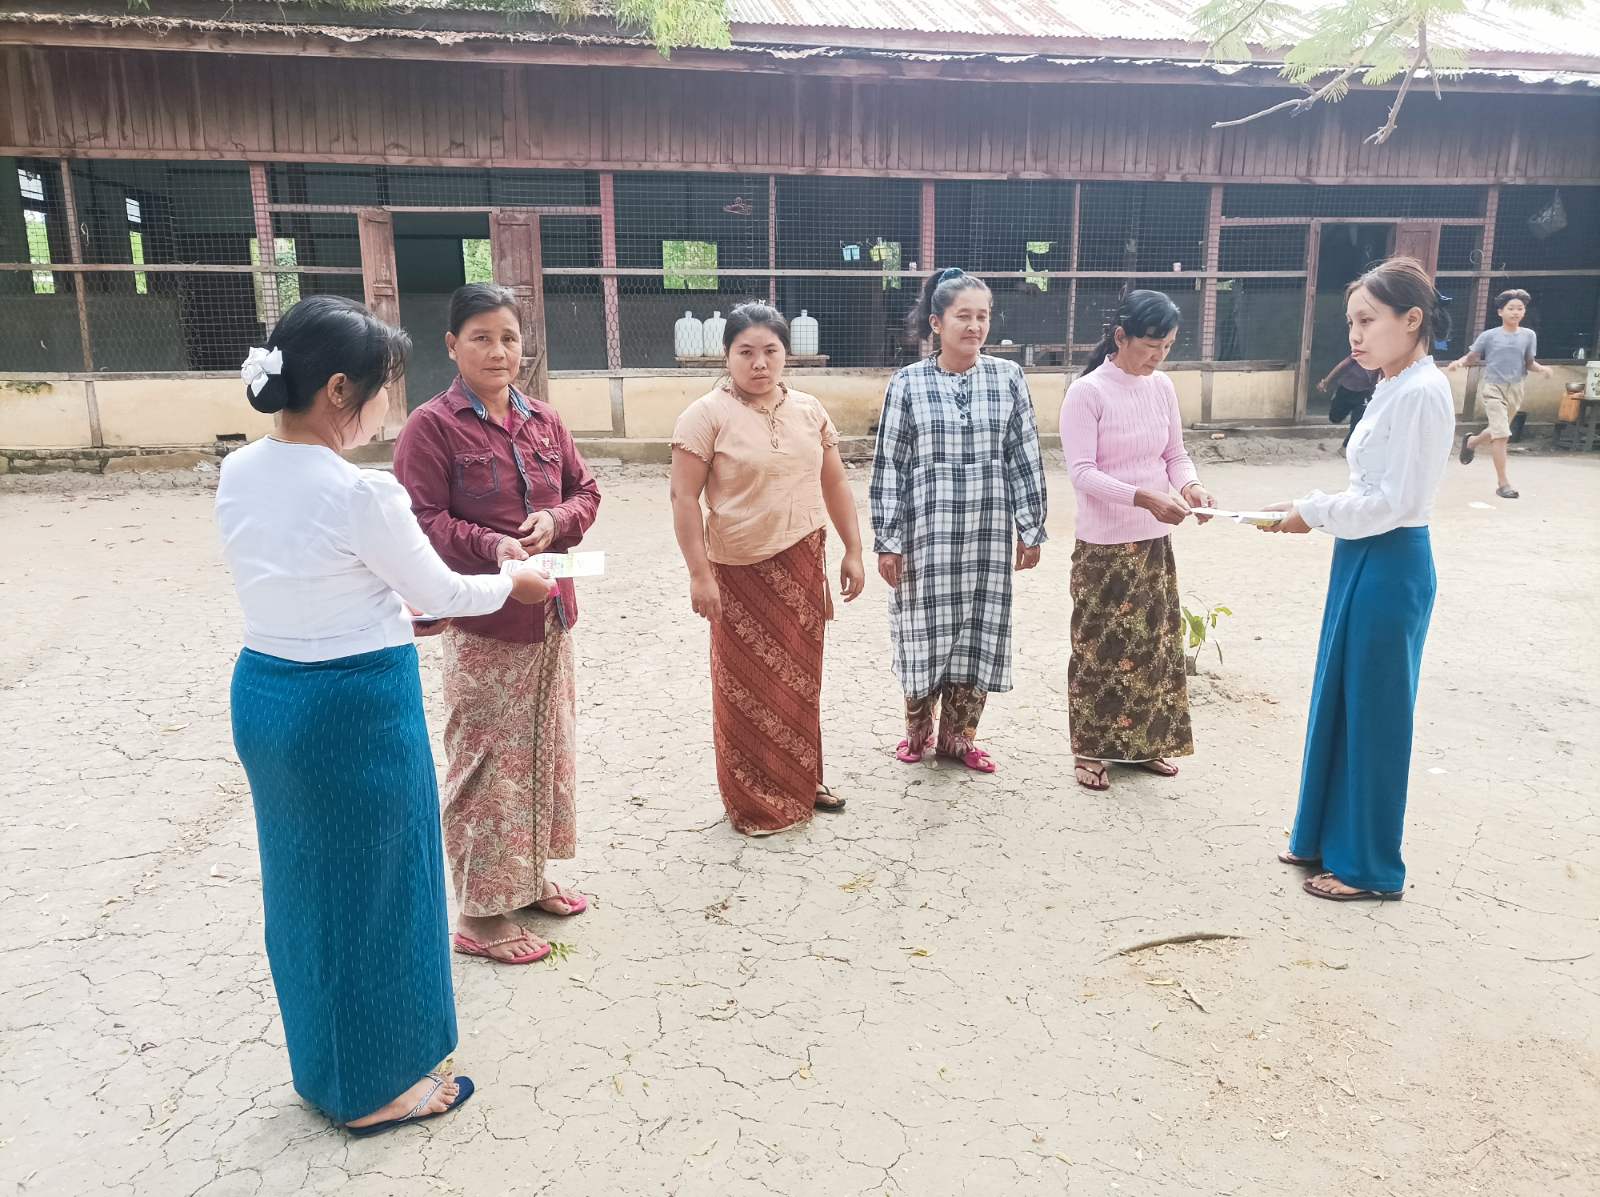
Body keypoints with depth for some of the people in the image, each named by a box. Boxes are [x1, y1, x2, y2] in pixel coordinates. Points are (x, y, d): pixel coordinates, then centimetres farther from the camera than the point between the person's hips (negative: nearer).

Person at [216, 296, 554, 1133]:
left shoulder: (238, 473, 1)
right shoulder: (360, 492, -22)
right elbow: (439, 592, -9)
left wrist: (390, 607, 19)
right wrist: (512, 586, 9)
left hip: (264, 692, 8)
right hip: (356, 708, -8)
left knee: (303, 884, 21)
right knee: (370, 888, 10)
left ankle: (323, 1066, 41)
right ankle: (374, 1087, 29)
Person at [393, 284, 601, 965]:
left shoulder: (544, 421, 9)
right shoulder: (431, 426, -9)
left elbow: (585, 490, 12)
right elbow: (423, 521, -13)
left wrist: (556, 521, -8)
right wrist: (492, 547, -26)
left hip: (550, 615, 7)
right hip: (482, 623, -7)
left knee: (546, 750, 16)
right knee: (486, 763, 0)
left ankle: (528, 878, 35)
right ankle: (479, 914, 14)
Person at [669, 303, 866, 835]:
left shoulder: (809, 410, 6)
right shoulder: (706, 415, -9)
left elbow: (835, 484, 12)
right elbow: (685, 498, -12)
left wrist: (853, 551, 9)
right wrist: (699, 573, -16)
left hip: (803, 566, 5)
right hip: (741, 572, -4)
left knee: (800, 677, 14)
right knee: (748, 686, 5)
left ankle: (802, 781, 31)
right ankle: (754, 802, 20)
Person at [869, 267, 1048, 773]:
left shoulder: (1009, 378, 2)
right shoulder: (907, 384, -4)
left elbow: (1025, 460, 5)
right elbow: (889, 467, -3)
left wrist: (1031, 529, 3)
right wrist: (887, 540, -5)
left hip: (988, 536, 2)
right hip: (927, 535, -2)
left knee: (979, 633, 8)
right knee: (926, 631, 6)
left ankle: (957, 733, 26)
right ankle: (918, 727, 29)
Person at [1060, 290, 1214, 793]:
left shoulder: (1162, 387, 5)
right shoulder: (1086, 393, -13)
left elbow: (1176, 454, 11)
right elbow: (1082, 473, -19)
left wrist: (1190, 484, -11)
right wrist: (1143, 497, -30)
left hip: (1155, 541, 6)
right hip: (1104, 544, -6)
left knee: (1154, 642, 14)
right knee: (1101, 647, 2)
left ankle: (1144, 743, 29)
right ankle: (1091, 749, 17)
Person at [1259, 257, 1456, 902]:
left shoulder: (1422, 393, -17)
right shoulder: (1393, 388, 11)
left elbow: (1395, 501, -20)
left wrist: (1314, 511, -10)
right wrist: (1315, 511, 2)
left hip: (1389, 566, -9)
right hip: (1360, 560, 9)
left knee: (1373, 713, 2)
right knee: (1338, 702, 17)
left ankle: (1371, 866, 17)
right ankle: (1328, 836, 31)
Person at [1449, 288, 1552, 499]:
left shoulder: (1529, 335, 2)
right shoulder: (1488, 336, -7)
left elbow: (1529, 363, 7)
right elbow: (1472, 357, 0)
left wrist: (1541, 368, -14)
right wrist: (1459, 362, -21)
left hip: (1515, 389, 5)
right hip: (1492, 387, -4)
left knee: (1498, 432, 18)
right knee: (1502, 434, -15)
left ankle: (1471, 441, 52)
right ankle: (1503, 483, -11)